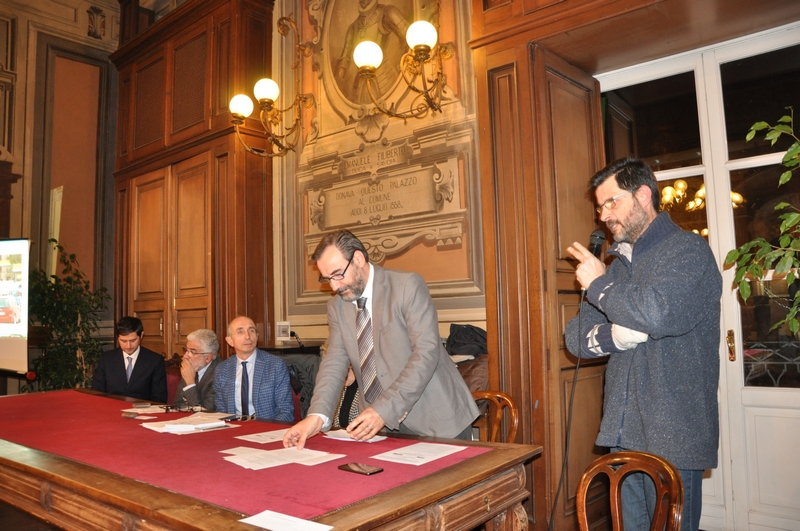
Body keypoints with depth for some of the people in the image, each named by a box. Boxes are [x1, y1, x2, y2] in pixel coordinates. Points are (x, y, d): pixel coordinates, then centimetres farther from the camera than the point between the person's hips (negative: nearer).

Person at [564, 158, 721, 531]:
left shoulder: (687, 251, -8)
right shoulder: (619, 263, 15)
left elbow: (659, 314, -29)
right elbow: (576, 337, 11)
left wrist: (599, 284, -12)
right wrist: (614, 335, -11)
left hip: (673, 434, -7)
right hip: (623, 432, 7)